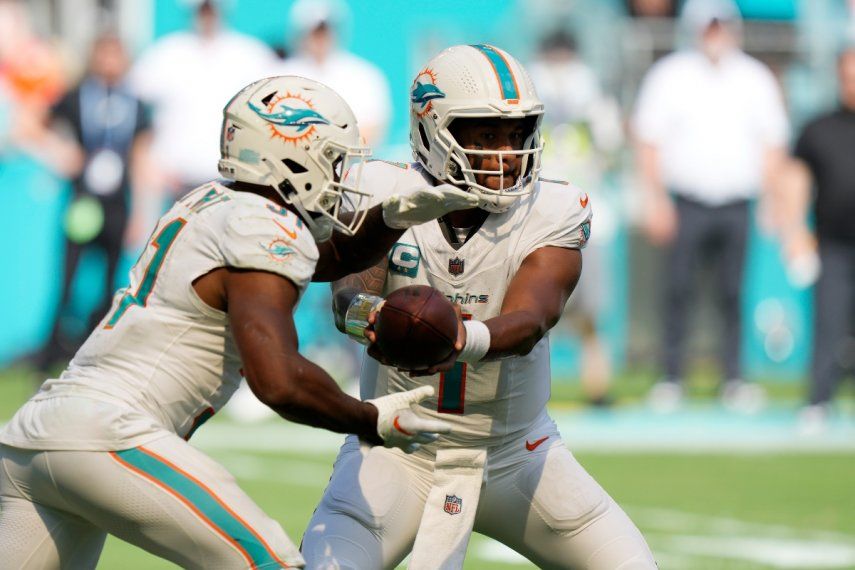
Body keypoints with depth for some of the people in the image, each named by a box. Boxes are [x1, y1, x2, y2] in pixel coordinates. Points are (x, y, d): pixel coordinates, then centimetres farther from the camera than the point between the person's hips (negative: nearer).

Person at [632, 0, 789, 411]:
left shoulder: (755, 79, 9)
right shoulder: (669, 76, 3)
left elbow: (772, 143, 13)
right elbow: (648, 141, 3)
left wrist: (771, 201, 5)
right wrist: (654, 201, -4)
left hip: (738, 204, 1)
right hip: (686, 203, -1)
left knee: (734, 293, 0)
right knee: (677, 291, -4)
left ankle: (734, 379, 6)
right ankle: (671, 378, 3)